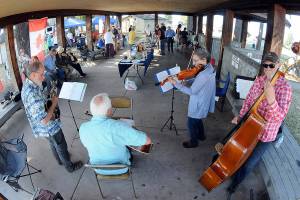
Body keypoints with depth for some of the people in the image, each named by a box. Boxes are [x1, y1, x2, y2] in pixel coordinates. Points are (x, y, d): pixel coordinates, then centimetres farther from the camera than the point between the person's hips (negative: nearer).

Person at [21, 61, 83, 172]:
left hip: (42, 127, 9)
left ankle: (60, 159, 56)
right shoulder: (33, 94, -37)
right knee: (62, 147, 15)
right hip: (49, 127, -9)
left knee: (53, 144, 32)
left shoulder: (27, 85, -5)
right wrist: (54, 104, -24)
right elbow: (44, 120, -35)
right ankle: (70, 166, 38)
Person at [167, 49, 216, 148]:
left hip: (198, 105, -9)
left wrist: (176, 84, -29)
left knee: (191, 124, 12)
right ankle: (201, 135, 52)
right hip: (202, 103, 9)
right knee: (197, 120, 31)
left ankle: (193, 142, 34)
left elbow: (192, 91, -29)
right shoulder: (209, 68, -3)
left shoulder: (204, 75, -34)